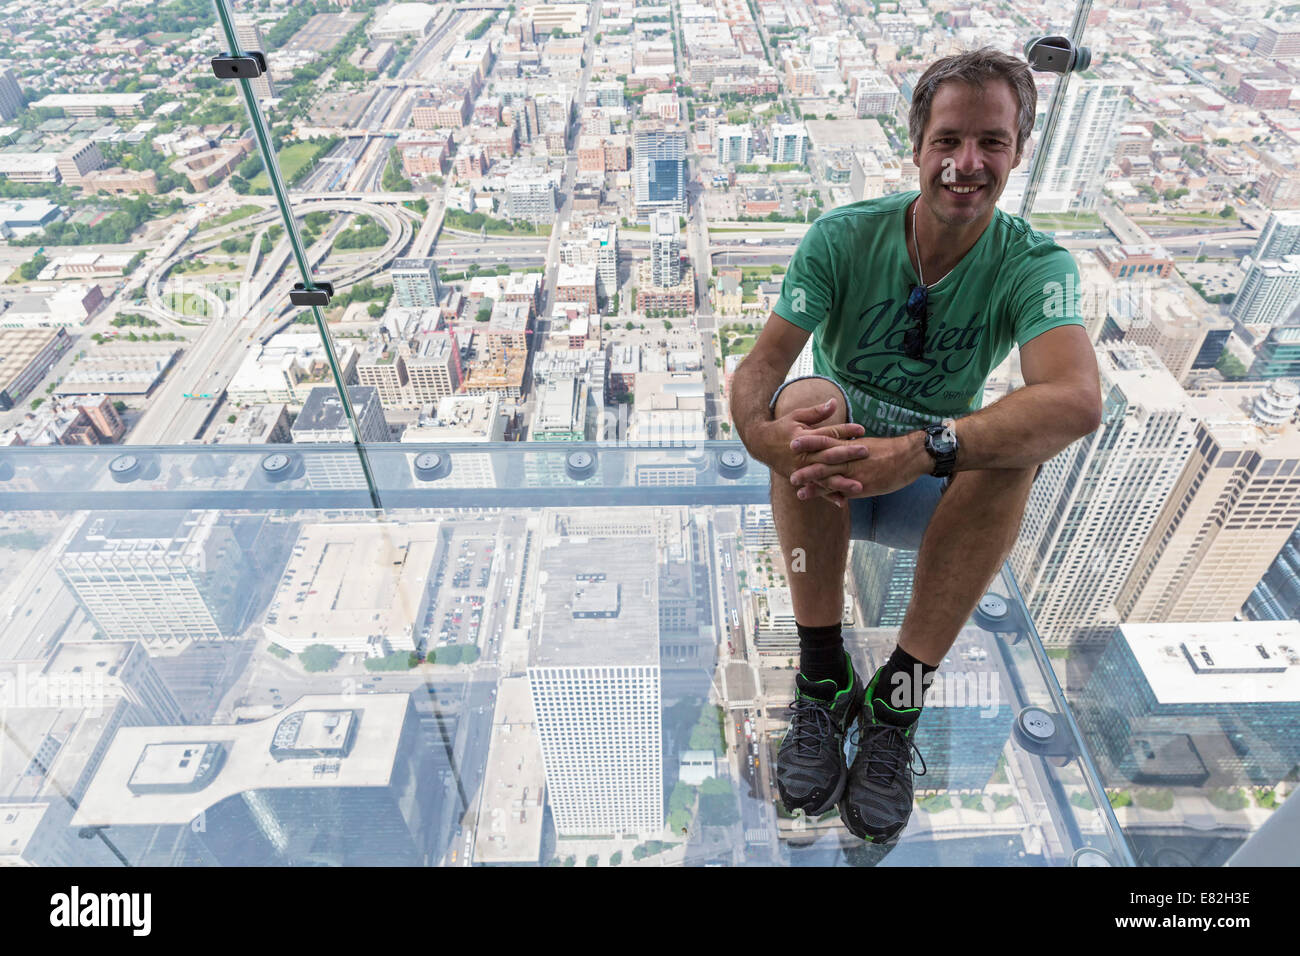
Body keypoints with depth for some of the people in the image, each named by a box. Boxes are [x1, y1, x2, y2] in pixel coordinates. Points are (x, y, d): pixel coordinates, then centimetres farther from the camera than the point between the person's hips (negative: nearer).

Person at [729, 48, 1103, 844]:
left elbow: (1080, 400, -32)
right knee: (811, 398, -31)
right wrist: (762, 432, -44)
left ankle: (898, 698, -22)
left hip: (939, 493, 1)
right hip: (829, 479, 0)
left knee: (1023, 438, -29)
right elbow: (759, 367, -20)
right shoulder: (845, 237, -10)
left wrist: (923, 450, -47)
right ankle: (823, 679, -22)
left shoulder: (1033, 263, -12)